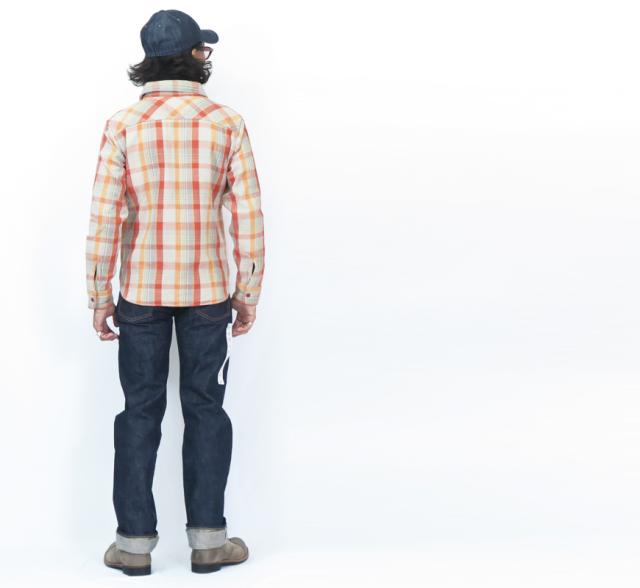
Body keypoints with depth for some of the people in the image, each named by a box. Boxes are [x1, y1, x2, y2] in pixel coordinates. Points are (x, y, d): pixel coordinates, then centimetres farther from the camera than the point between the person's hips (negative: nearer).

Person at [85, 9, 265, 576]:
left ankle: (135, 541, 13)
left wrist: (99, 296, 1)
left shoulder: (124, 125, -4)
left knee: (140, 412, 8)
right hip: (207, 292, 0)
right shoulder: (226, 122, -4)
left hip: (141, 293, 0)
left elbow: (104, 216, -7)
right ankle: (208, 538, 14)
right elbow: (248, 214, -6)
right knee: (205, 409, 9)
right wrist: (249, 291, 3)